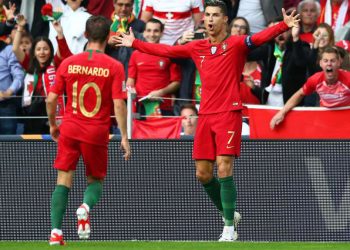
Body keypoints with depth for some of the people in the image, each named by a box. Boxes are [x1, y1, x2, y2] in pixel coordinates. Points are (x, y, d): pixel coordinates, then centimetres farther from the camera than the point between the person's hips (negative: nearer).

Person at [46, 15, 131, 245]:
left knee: (64, 180, 4)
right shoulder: (114, 67, -5)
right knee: (96, 180, 15)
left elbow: (51, 99, 4)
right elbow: (118, 104, -10)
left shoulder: (68, 63, 3)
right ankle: (86, 207, -18)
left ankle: (56, 231, -9)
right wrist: (124, 137, -5)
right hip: (97, 132, -1)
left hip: (69, 129, 1)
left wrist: (53, 125, 20)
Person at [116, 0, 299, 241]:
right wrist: (135, 43, 28)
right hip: (205, 115, 6)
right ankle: (228, 213, 27)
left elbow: (261, 37, -20)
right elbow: (166, 50, 24)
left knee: (224, 168, -14)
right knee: (203, 174, 6)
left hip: (229, 113, -6)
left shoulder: (236, 44, -3)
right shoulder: (197, 47, 13)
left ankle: (229, 228, -9)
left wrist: (285, 25, -38)